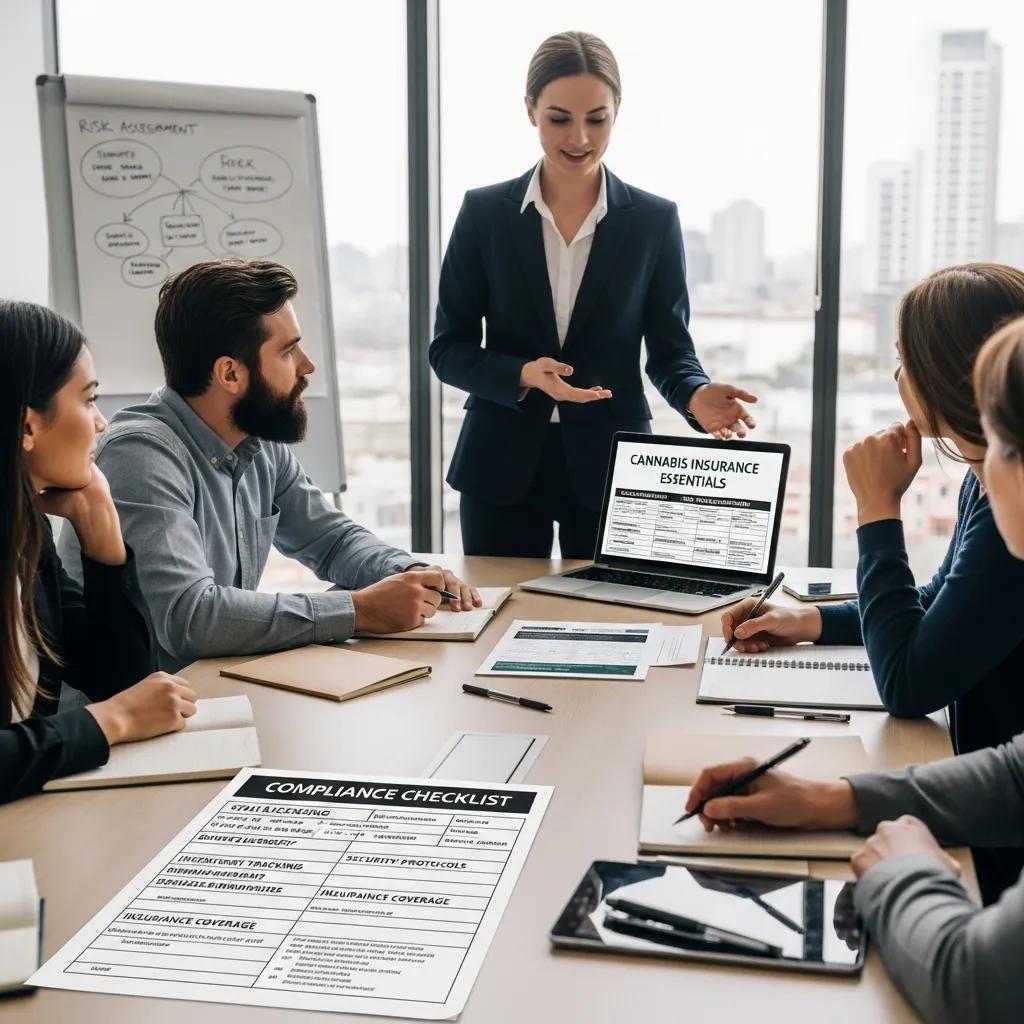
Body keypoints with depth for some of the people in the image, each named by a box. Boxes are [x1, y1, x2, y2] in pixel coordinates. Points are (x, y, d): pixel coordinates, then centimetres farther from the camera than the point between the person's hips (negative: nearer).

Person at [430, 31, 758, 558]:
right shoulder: (484, 211, 0)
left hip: (611, 464, 0)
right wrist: (523, 374, -18)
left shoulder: (655, 220, 1)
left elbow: (670, 350, 2)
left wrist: (696, 397, -20)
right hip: (502, 464, 0)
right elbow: (448, 348, 0)